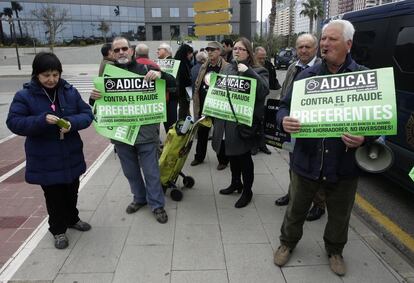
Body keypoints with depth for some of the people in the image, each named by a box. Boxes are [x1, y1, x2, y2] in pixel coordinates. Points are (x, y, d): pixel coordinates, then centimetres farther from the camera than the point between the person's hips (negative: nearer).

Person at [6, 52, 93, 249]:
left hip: (71, 156, 3)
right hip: (45, 161, -3)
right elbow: (13, 122, -14)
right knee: (54, 196, 10)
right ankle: (58, 230, 30)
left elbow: (87, 114, -2)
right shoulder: (24, 96, -9)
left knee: (71, 192, 20)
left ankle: (72, 219, 44)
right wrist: (42, 120, -29)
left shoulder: (70, 92, -2)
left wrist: (72, 123, -23)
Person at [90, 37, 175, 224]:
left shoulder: (144, 70, -1)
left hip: (145, 131, -3)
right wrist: (93, 97, -14)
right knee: (130, 171, 18)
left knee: (151, 171, 6)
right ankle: (139, 198, 39)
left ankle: (157, 204, 22)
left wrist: (160, 74, -24)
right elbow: (99, 103, 10)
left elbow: (172, 82, -3)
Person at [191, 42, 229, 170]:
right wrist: (196, 101, 9)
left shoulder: (226, 68, -9)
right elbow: (197, 85, 14)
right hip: (203, 106, 6)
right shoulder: (204, 67, 10)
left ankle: (223, 160, 22)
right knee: (202, 132, 16)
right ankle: (199, 156, 32)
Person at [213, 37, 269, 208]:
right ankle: (236, 183, 40)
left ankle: (247, 191, 22)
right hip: (226, 120, 6)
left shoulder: (258, 71, -5)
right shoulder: (226, 69, 12)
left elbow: (264, 90, -22)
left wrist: (248, 72, -26)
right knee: (231, 153, 19)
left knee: (244, 156, 5)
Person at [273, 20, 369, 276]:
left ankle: (335, 250, 48)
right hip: (307, 160, 1)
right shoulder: (307, 75, 1)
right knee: (296, 208, 19)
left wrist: (365, 137, -23)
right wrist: (284, 120, -21)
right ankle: (288, 243, 45)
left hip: (343, 164, 0)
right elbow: (285, 106, 3)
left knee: (339, 215, 20)